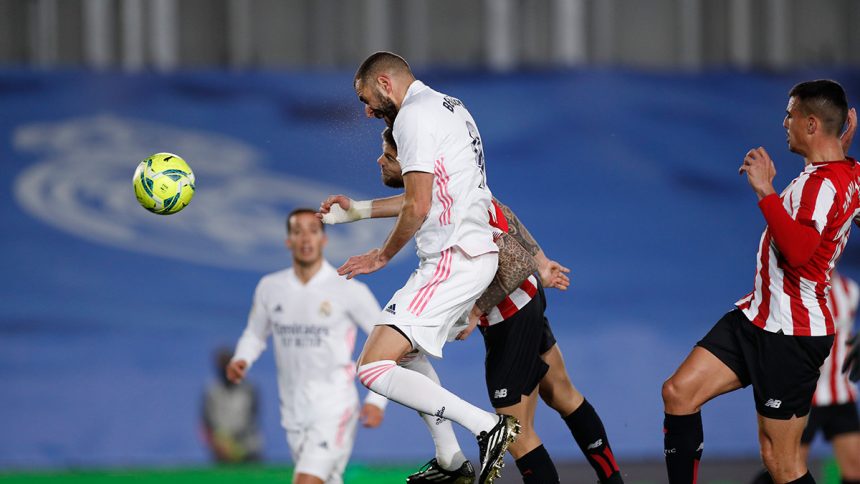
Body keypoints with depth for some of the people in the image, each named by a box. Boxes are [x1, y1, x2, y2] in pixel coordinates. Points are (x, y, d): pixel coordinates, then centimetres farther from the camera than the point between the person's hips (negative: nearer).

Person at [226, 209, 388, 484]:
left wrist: (377, 400, -8)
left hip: (334, 407, -5)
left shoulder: (349, 290, -8)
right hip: (293, 410, 5)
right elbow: (255, 334, 20)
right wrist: (241, 361, -3)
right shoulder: (270, 288, 5)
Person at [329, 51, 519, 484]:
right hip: (477, 252, 11)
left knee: (373, 369, -16)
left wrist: (382, 255, -2)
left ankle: (487, 427, -21)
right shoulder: (448, 107, 20)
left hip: (453, 260, -11)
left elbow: (418, 207, -16)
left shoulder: (413, 115, -11)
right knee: (407, 348, 28)